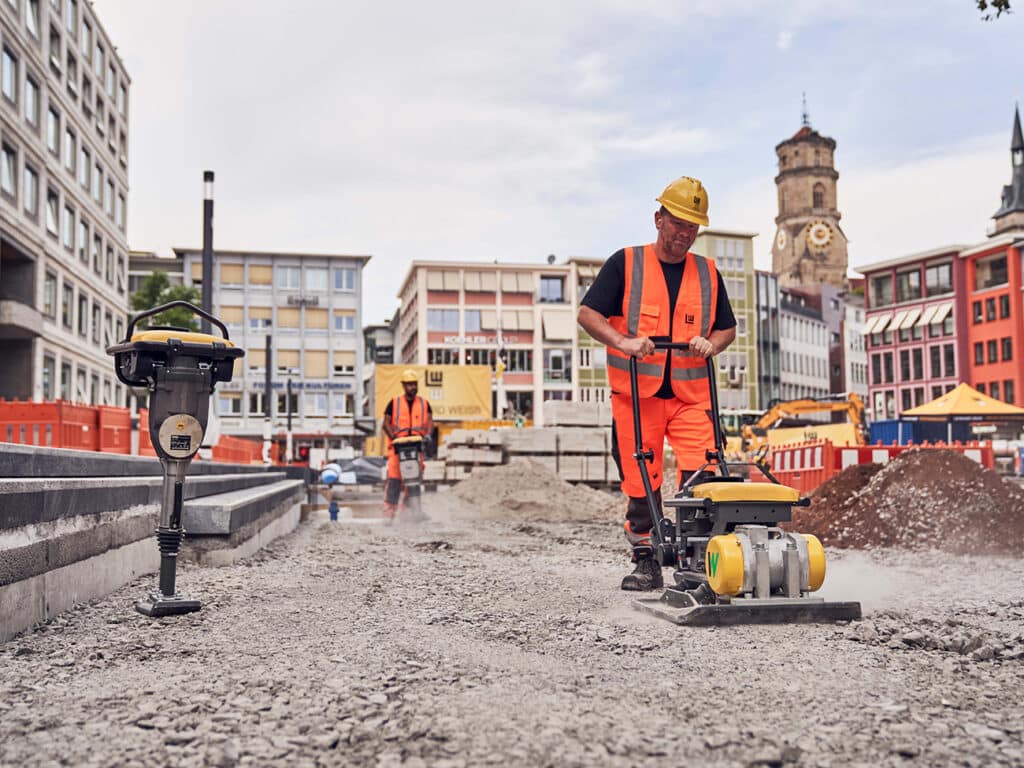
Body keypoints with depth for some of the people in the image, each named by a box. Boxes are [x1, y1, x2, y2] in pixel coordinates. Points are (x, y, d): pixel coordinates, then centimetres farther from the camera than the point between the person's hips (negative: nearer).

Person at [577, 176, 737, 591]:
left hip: (691, 394, 2)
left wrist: (710, 344, -5)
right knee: (641, 483, 3)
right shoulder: (625, 263, 3)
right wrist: (624, 342, -18)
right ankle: (646, 563, 14)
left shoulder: (707, 272, 13)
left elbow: (727, 327, 18)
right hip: (636, 394, -2)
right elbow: (588, 313, -3)